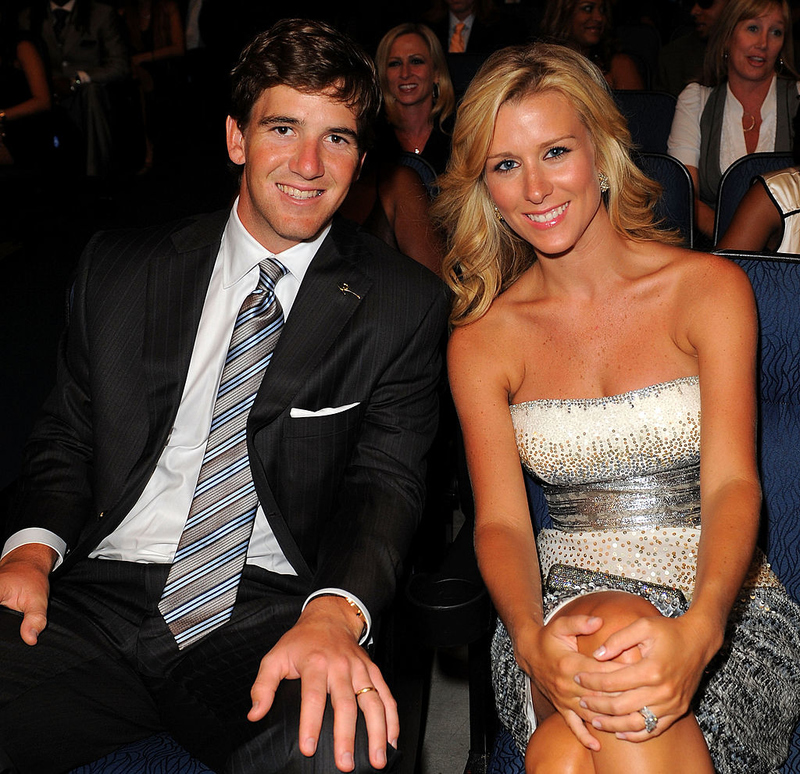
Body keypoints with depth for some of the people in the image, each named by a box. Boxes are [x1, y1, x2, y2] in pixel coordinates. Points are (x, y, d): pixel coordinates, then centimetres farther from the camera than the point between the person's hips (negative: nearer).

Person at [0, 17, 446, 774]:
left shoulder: (403, 305, 5)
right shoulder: (118, 269, 11)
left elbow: (386, 477, -2)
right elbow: (66, 436, 15)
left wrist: (334, 611, -23)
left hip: (274, 610, -1)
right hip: (102, 593, 2)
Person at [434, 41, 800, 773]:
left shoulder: (709, 287, 1)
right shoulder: (481, 341, 6)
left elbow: (731, 482, -10)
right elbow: (501, 520, -3)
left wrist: (698, 629, -32)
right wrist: (532, 640, -27)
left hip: (723, 606, -1)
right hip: (566, 602, 2)